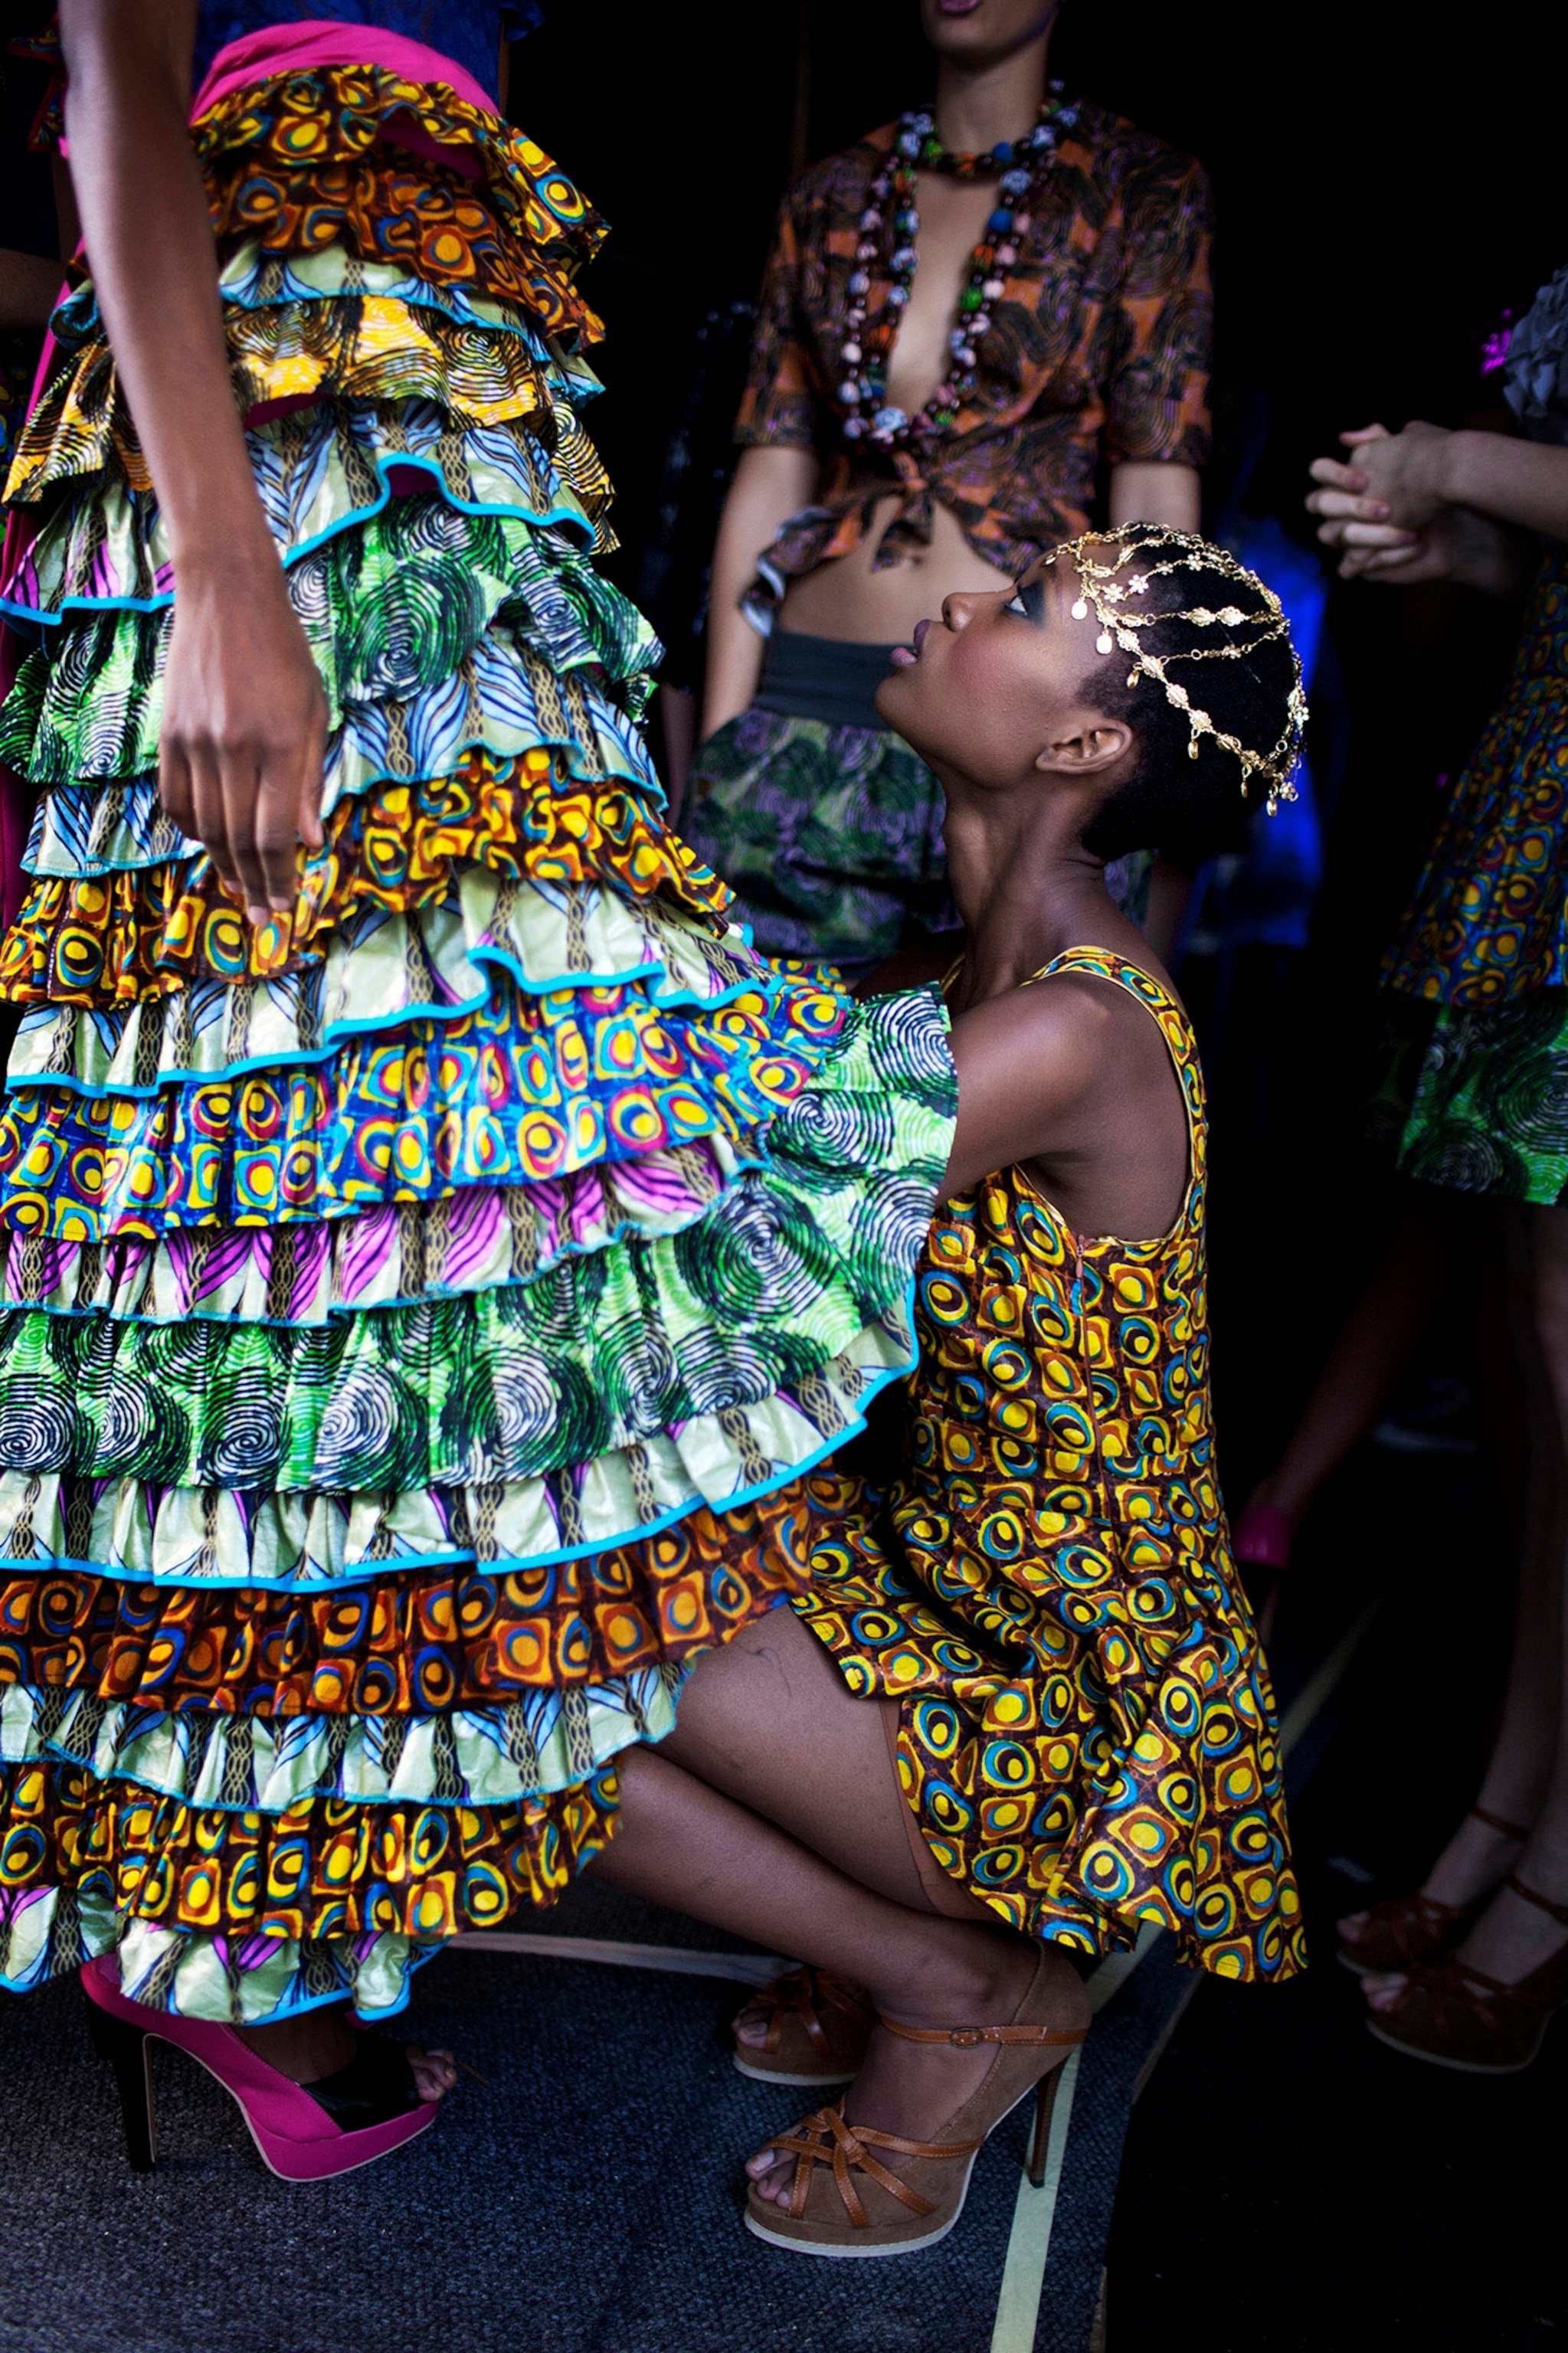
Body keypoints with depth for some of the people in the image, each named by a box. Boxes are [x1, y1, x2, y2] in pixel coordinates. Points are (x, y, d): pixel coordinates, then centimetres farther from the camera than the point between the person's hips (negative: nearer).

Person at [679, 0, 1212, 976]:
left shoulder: (1143, 190, 6)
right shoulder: (831, 199, 15)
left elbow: (1155, 510, -1)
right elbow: (766, 487, 11)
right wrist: (714, 754, 5)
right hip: (804, 718, 3)